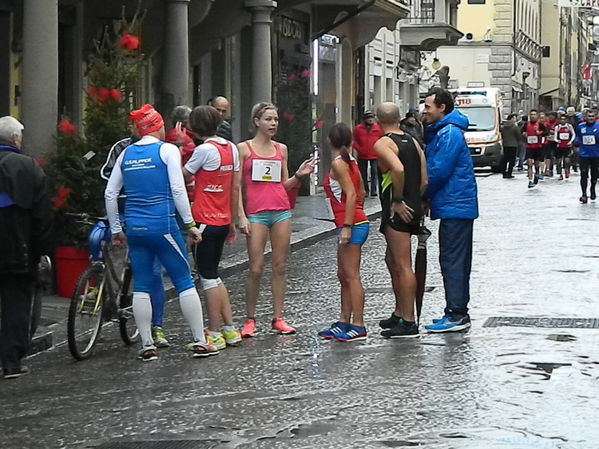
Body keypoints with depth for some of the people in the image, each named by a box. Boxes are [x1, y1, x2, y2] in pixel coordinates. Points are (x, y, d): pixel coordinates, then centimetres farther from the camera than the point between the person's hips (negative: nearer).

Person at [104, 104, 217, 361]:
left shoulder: (126, 154, 10)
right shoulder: (167, 150, -3)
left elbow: (110, 193, 9)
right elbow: (177, 189, -11)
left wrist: (116, 229, 16)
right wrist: (190, 224, -6)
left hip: (135, 227, 4)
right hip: (162, 224, -4)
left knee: (141, 286, 8)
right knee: (184, 282, 3)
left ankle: (147, 346, 8)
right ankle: (200, 341, 4)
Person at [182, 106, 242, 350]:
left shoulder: (205, 150, -14)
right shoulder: (232, 148, 8)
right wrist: (232, 222, 18)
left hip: (205, 221, -8)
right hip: (223, 220, 8)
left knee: (208, 278, -1)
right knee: (214, 276, 17)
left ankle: (214, 335, 2)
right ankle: (230, 329, 17)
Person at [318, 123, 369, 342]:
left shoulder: (338, 163, -13)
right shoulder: (350, 162, 12)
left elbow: (351, 195, -19)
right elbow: (361, 192, 17)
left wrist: (347, 226, -21)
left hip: (351, 224, -10)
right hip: (356, 222, 10)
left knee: (351, 275, -8)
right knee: (343, 275, 14)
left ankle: (358, 326, -7)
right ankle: (344, 322, 19)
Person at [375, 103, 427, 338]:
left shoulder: (383, 144, -10)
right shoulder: (412, 142, 14)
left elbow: (398, 169, -28)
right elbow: (424, 180, 10)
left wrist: (397, 201, -20)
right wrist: (414, 201, 15)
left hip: (398, 211, -9)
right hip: (413, 208, 9)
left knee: (403, 266, -7)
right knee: (392, 260, 21)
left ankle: (408, 323, -5)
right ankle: (399, 314, 29)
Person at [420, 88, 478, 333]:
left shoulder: (450, 134, -15)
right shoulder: (441, 132, 17)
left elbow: (439, 171, -19)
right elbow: (433, 168, 19)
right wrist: (426, 195, 7)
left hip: (455, 206, -11)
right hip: (456, 205, 11)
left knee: (452, 261, -8)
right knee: (455, 261, 13)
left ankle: (457, 315, -6)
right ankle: (458, 313, 19)